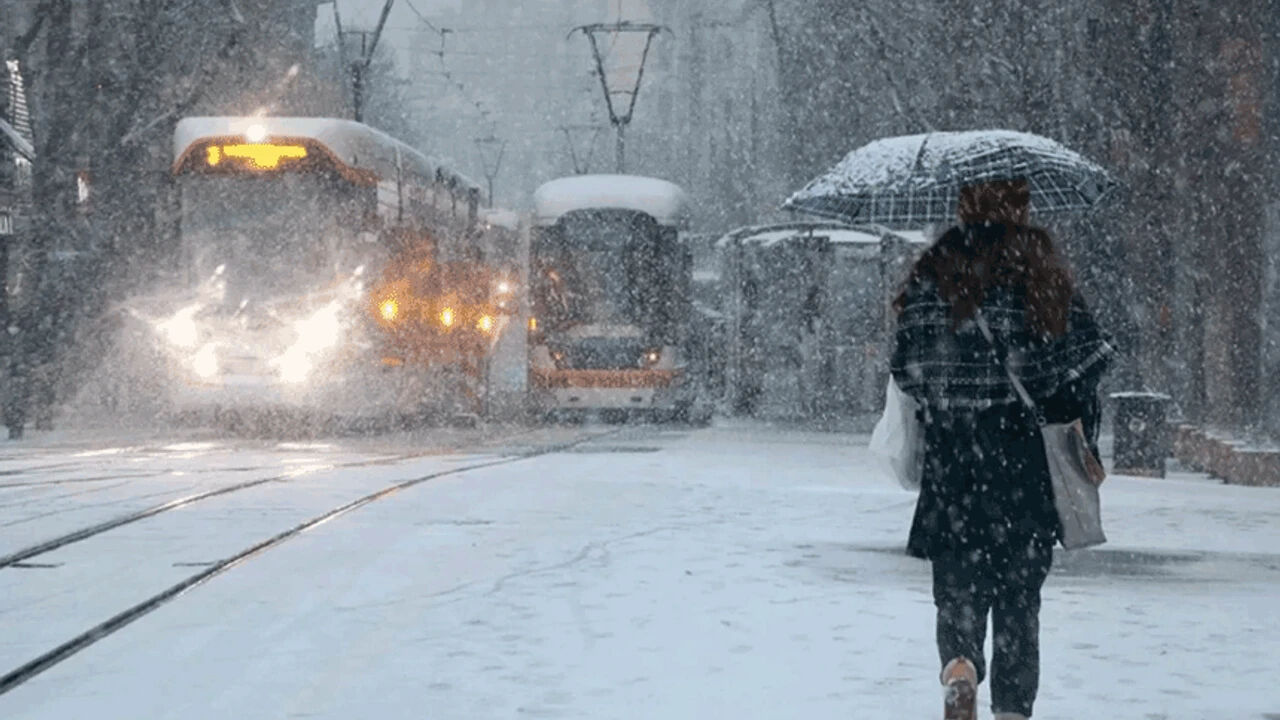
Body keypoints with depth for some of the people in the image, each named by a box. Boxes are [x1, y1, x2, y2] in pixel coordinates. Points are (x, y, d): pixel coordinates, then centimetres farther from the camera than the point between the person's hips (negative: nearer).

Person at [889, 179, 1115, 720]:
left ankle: (959, 663, -18)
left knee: (958, 577, 9)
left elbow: (907, 367, -3)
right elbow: (1087, 354, -3)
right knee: (1019, 586, 11)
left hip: (952, 455, 0)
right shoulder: (1042, 270, -3)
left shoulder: (934, 272, -2)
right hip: (1026, 453, 0)